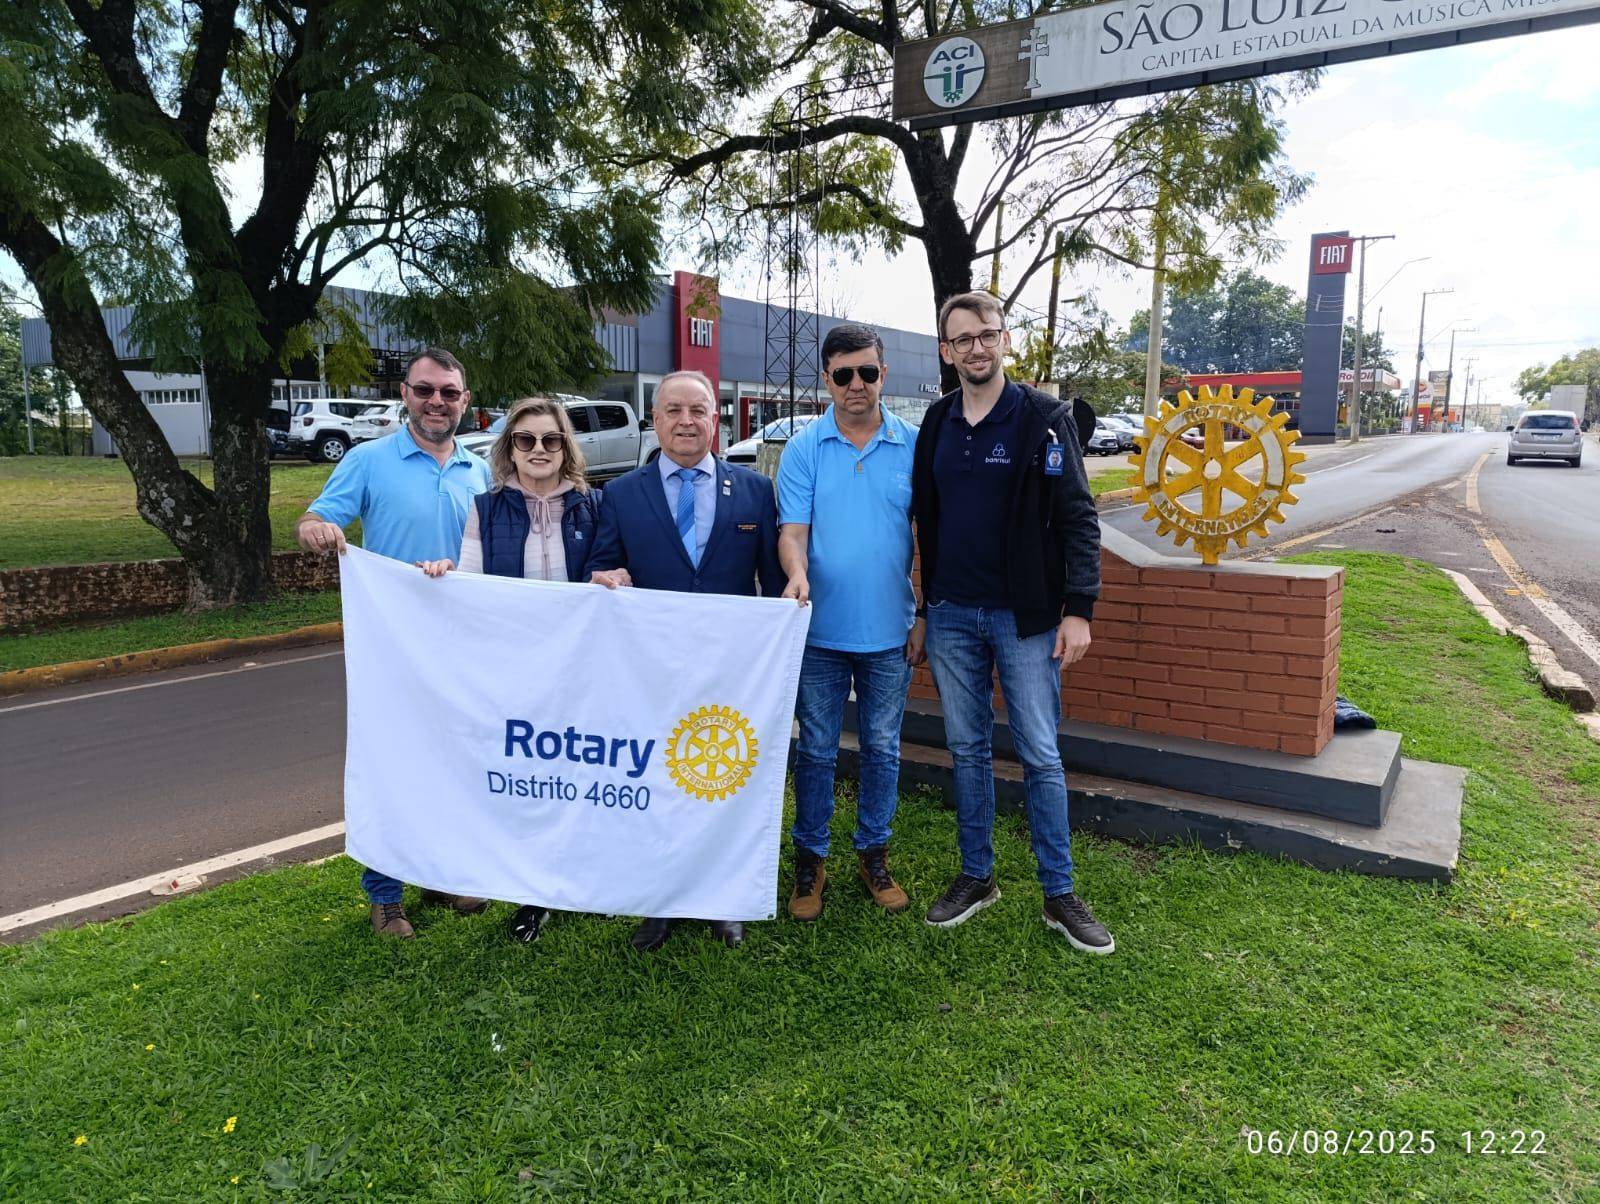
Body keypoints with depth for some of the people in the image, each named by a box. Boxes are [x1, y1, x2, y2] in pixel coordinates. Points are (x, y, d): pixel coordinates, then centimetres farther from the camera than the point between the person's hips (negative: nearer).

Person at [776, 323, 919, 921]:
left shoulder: (914, 445, 0)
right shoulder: (803, 449, -2)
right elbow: (792, 530, -7)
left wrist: (924, 616, 0)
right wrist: (797, 574, -29)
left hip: (890, 632, 1)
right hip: (822, 630, -1)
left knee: (882, 748, 13)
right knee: (816, 750, 9)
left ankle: (873, 852, 30)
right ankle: (810, 858, 25)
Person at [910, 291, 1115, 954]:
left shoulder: (1043, 417, -6)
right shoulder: (936, 422, 7)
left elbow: (1078, 518, -8)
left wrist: (1078, 608, -15)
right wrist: (924, 608, 10)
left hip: (1024, 617, -4)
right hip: (951, 617, 4)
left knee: (1040, 756, 2)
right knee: (967, 750, 12)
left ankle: (1059, 894, 15)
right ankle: (976, 877, 26)